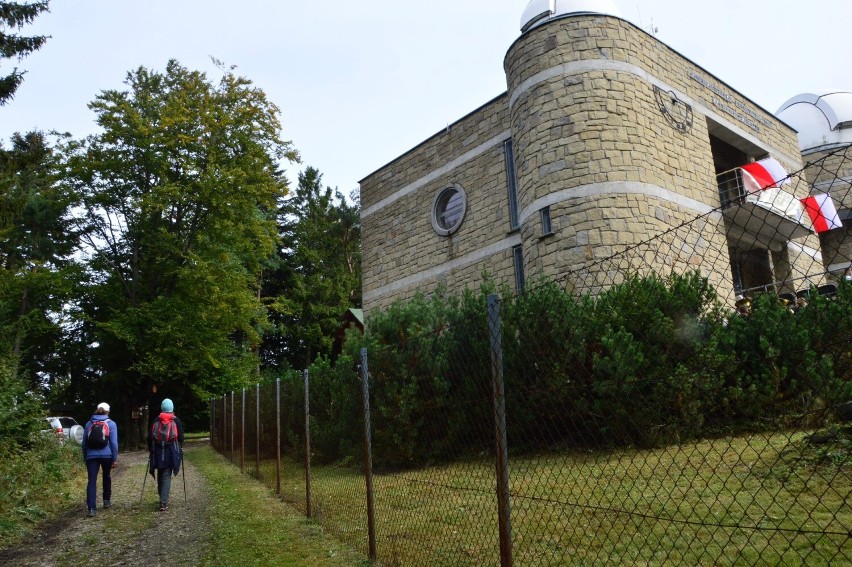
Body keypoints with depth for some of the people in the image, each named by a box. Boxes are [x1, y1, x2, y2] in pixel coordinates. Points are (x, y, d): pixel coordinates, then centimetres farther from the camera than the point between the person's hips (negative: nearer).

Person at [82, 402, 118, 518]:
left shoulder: (89, 423, 10)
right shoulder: (111, 424, 0)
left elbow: (84, 442, 14)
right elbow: (114, 443, -4)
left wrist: (85, 457, 22)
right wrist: (115, 459, -1)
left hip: (91, 456, 1)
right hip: (106, 455, -1)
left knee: (92, 481, -2)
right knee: (107, 477, 21)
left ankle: (91, 508, -10)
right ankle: (106, 501, 30)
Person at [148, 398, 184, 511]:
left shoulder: (156, 421, 3)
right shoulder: (176, 421, -3)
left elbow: (150, 437, 3)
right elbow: (181, 437, -3)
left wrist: (150, 450, 18)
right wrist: (178, 448, 17)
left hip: (158, 453, 2)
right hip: (171, 453, -2)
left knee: (160, 475, 19)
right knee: (167, 476, -1)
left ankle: (162, 497, 31)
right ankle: (163, 502, -9)